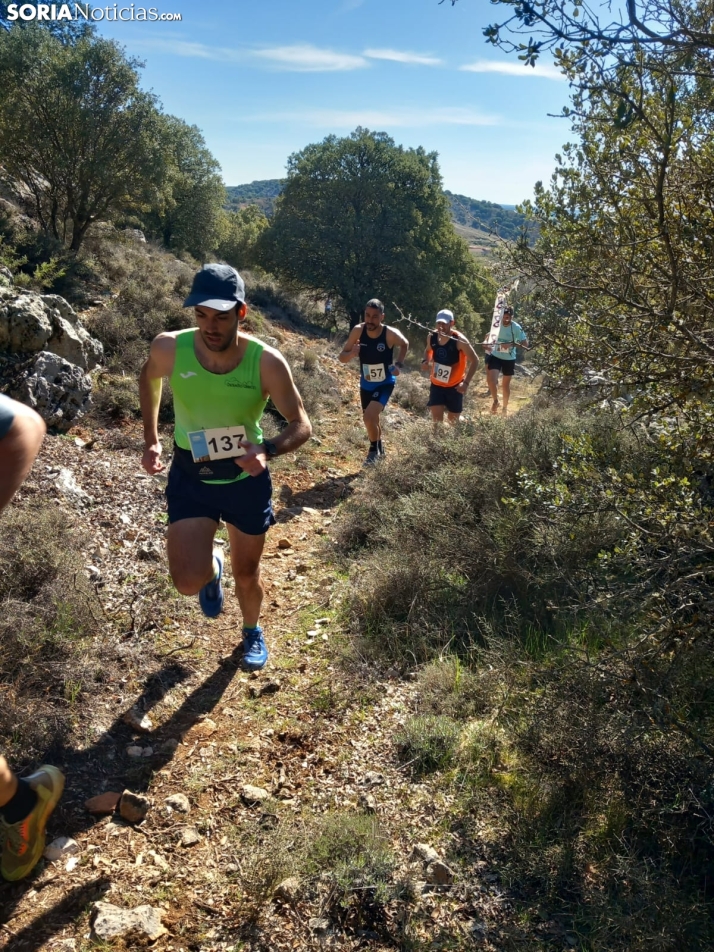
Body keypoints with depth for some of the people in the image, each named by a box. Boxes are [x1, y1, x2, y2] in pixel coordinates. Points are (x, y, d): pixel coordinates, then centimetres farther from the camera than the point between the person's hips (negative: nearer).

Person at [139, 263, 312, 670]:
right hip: (191, 476, 1)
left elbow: (302, 425, -15)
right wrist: (151, 439, 3)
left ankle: (253, 632, 49)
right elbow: (149, 377, 6)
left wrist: (267, 450, -34)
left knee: (247, 573, 16)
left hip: (247, 478, 0)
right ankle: (212, 566, 28)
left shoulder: (267, 362, -23)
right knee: (190, 581, -12)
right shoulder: (170, 348, -19)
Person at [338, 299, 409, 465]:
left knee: (369, 417, -23)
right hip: (366, 384, 4)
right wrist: (351, 354, -33)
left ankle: (374, 450, 2)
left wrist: (399, 364, -12)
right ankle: (379, 448, 47)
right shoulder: (357, 331, -17)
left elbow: (405, 345, 1)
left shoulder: (391, 334, -22)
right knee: (371, 419, 21)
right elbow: (341, 358, -12)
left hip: (385, 384, -4)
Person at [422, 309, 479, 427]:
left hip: (455, 386, -3)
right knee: (437, 419, -4)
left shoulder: (459, 340, -19)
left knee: (453, 419, 9)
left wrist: (466, 382, -22)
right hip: (436, 384, 3)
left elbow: (475, 360, -14)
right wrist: (426, 361, -6)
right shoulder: (431, 337, -5)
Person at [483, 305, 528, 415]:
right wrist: (486, 342, -13)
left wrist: (511, 344, -32)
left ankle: (505, 407, 31)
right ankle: (495, 401, 10)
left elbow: (525, 343, -17)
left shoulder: (516, 328, -16)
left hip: (509, 359, -1)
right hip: (495, 356, 1)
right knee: (491, 379, -17)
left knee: (506, 384, 11)